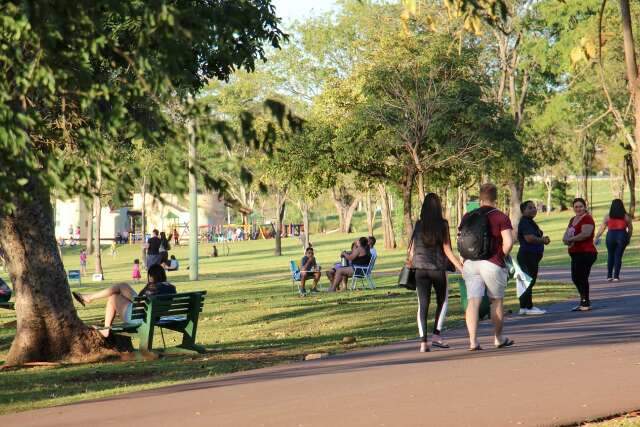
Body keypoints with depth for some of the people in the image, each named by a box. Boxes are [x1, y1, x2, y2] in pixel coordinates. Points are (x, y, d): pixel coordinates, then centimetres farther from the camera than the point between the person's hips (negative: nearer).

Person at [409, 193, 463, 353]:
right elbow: (447, 250, -6)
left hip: (420, 269, 2)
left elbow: (412, 249, 5)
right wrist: (461, 267, -2)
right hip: (438, 268, -2)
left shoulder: (418, 225, 2)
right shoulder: (442, 224, -5)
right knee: (442, 302, 17)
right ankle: (436, 335, 8)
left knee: (423, 305, 3)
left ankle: (423, 342, -6)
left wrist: (410, 264, 21)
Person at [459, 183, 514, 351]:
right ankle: (498, 338, 26)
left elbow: (460, 242, 12)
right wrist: (501, 257, 3)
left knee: (473, 301, -2)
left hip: (470, 263, 3)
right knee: (496, 300, 13)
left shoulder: (468, 217, 10)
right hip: (492, 264, -3)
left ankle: (473, 341, -12)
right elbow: (508, 242, -13)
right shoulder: (501, 217, -4)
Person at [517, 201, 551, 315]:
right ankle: (528, 307, -8)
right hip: (527, 255, -11)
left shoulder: (530, 222, 19)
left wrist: (543, 238, 8)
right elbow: (529, 238, -25)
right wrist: (543, 240, -10)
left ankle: (524, 307, 15)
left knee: (529, 281, 12)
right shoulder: (525, 222, -14)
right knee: (529, 281, -9)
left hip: (533, 256, 11)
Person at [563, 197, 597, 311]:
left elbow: (585, 234, -25)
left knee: (582, 277, -7)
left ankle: (585, 303, 1)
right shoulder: (573, 220, 19)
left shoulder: (587, 219, -11)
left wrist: (570, 239, -18)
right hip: (575, 254, 10)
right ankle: (585, 301, 25)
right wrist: (566, 239, -8)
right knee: (575, 278, 14)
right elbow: (567, 233, 16)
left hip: (586, 253, -10)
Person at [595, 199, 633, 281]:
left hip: (611, 235, 0)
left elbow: (601, 228, 1)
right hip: (622, 236, 0)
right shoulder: (626, 217, 3)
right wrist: (629, 238, 20)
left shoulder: (607, 217, 1)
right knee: (618, 256, 3)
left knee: (610, 256, 13)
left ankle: (609, 276, 13)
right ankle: (616, 276, -1)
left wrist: (597, 237, 7)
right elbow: (630, 229, 8)